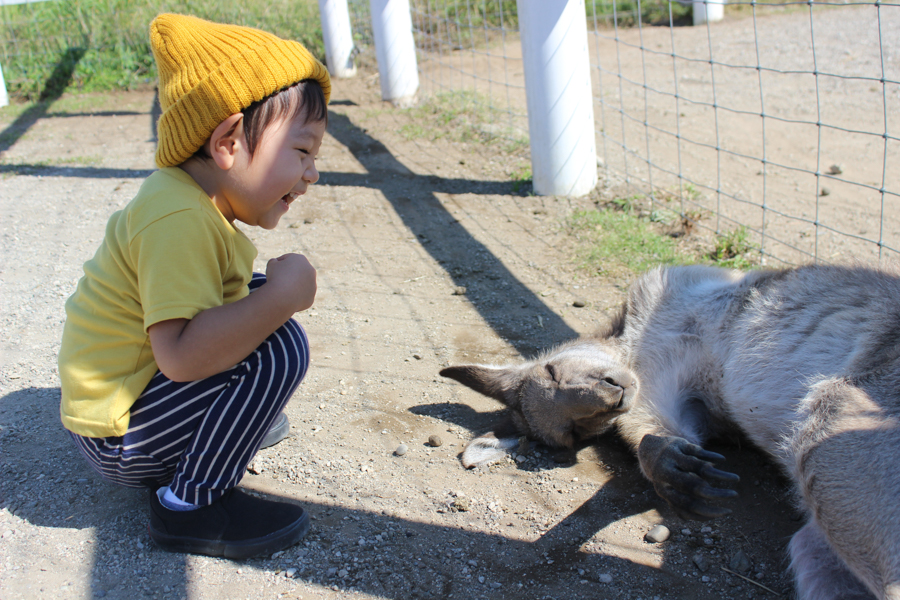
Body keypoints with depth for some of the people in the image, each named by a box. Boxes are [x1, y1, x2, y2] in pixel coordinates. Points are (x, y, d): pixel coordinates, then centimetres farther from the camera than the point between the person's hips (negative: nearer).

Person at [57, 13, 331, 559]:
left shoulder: (192, 197, 5)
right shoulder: (178, 221, -27)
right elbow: (180, 353, -37)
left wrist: (271, 291, 4)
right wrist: (281, 298, -31)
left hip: (142, 387, 10)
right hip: (118, 441, -10)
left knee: (259, 296, 12)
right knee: (280, 346, -26)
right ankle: (192, 503, -12)